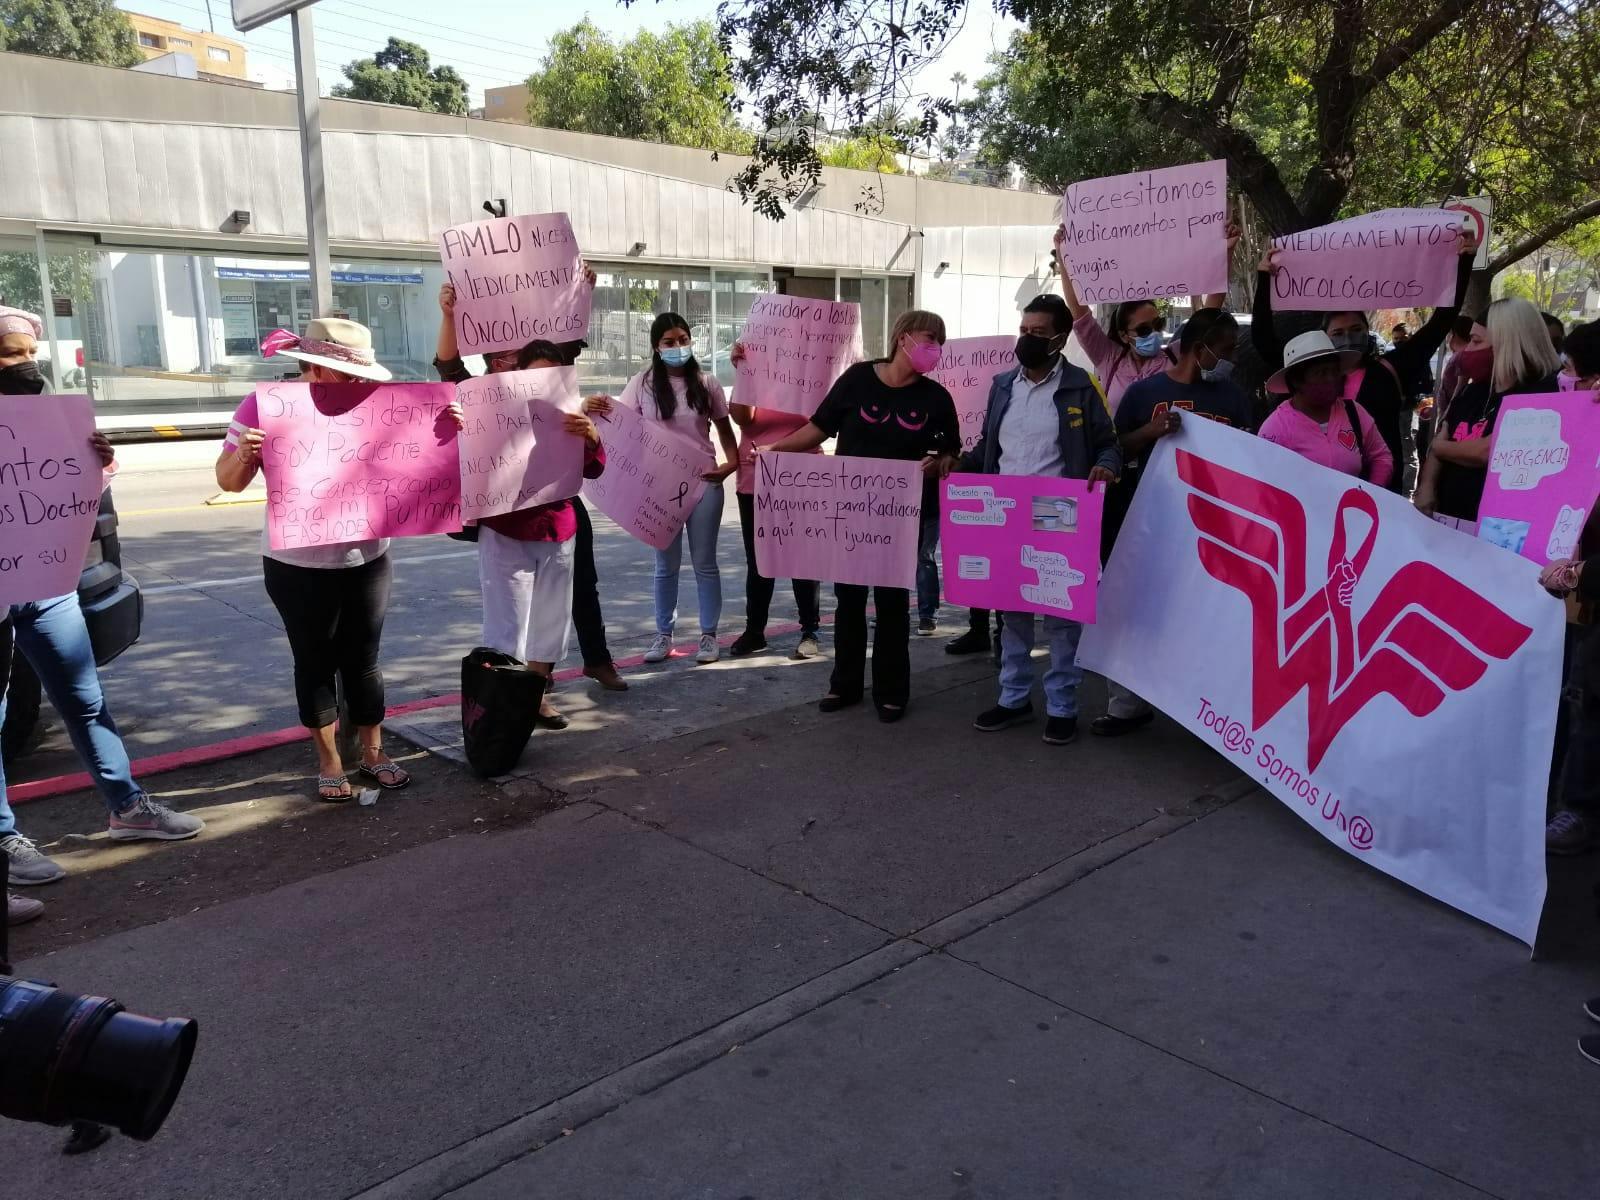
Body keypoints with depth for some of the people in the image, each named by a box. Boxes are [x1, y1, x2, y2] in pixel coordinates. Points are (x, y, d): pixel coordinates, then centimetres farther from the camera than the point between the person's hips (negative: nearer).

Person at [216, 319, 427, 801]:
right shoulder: (265, 406, -10)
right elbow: (228, 481, -6)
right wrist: (241, 455, -28)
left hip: (368, 559, 3)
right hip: (299, 566, -2)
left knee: (363, 659, 11)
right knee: (315, 662, 8)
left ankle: (373, 752, 24)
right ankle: (328, 762, 21)